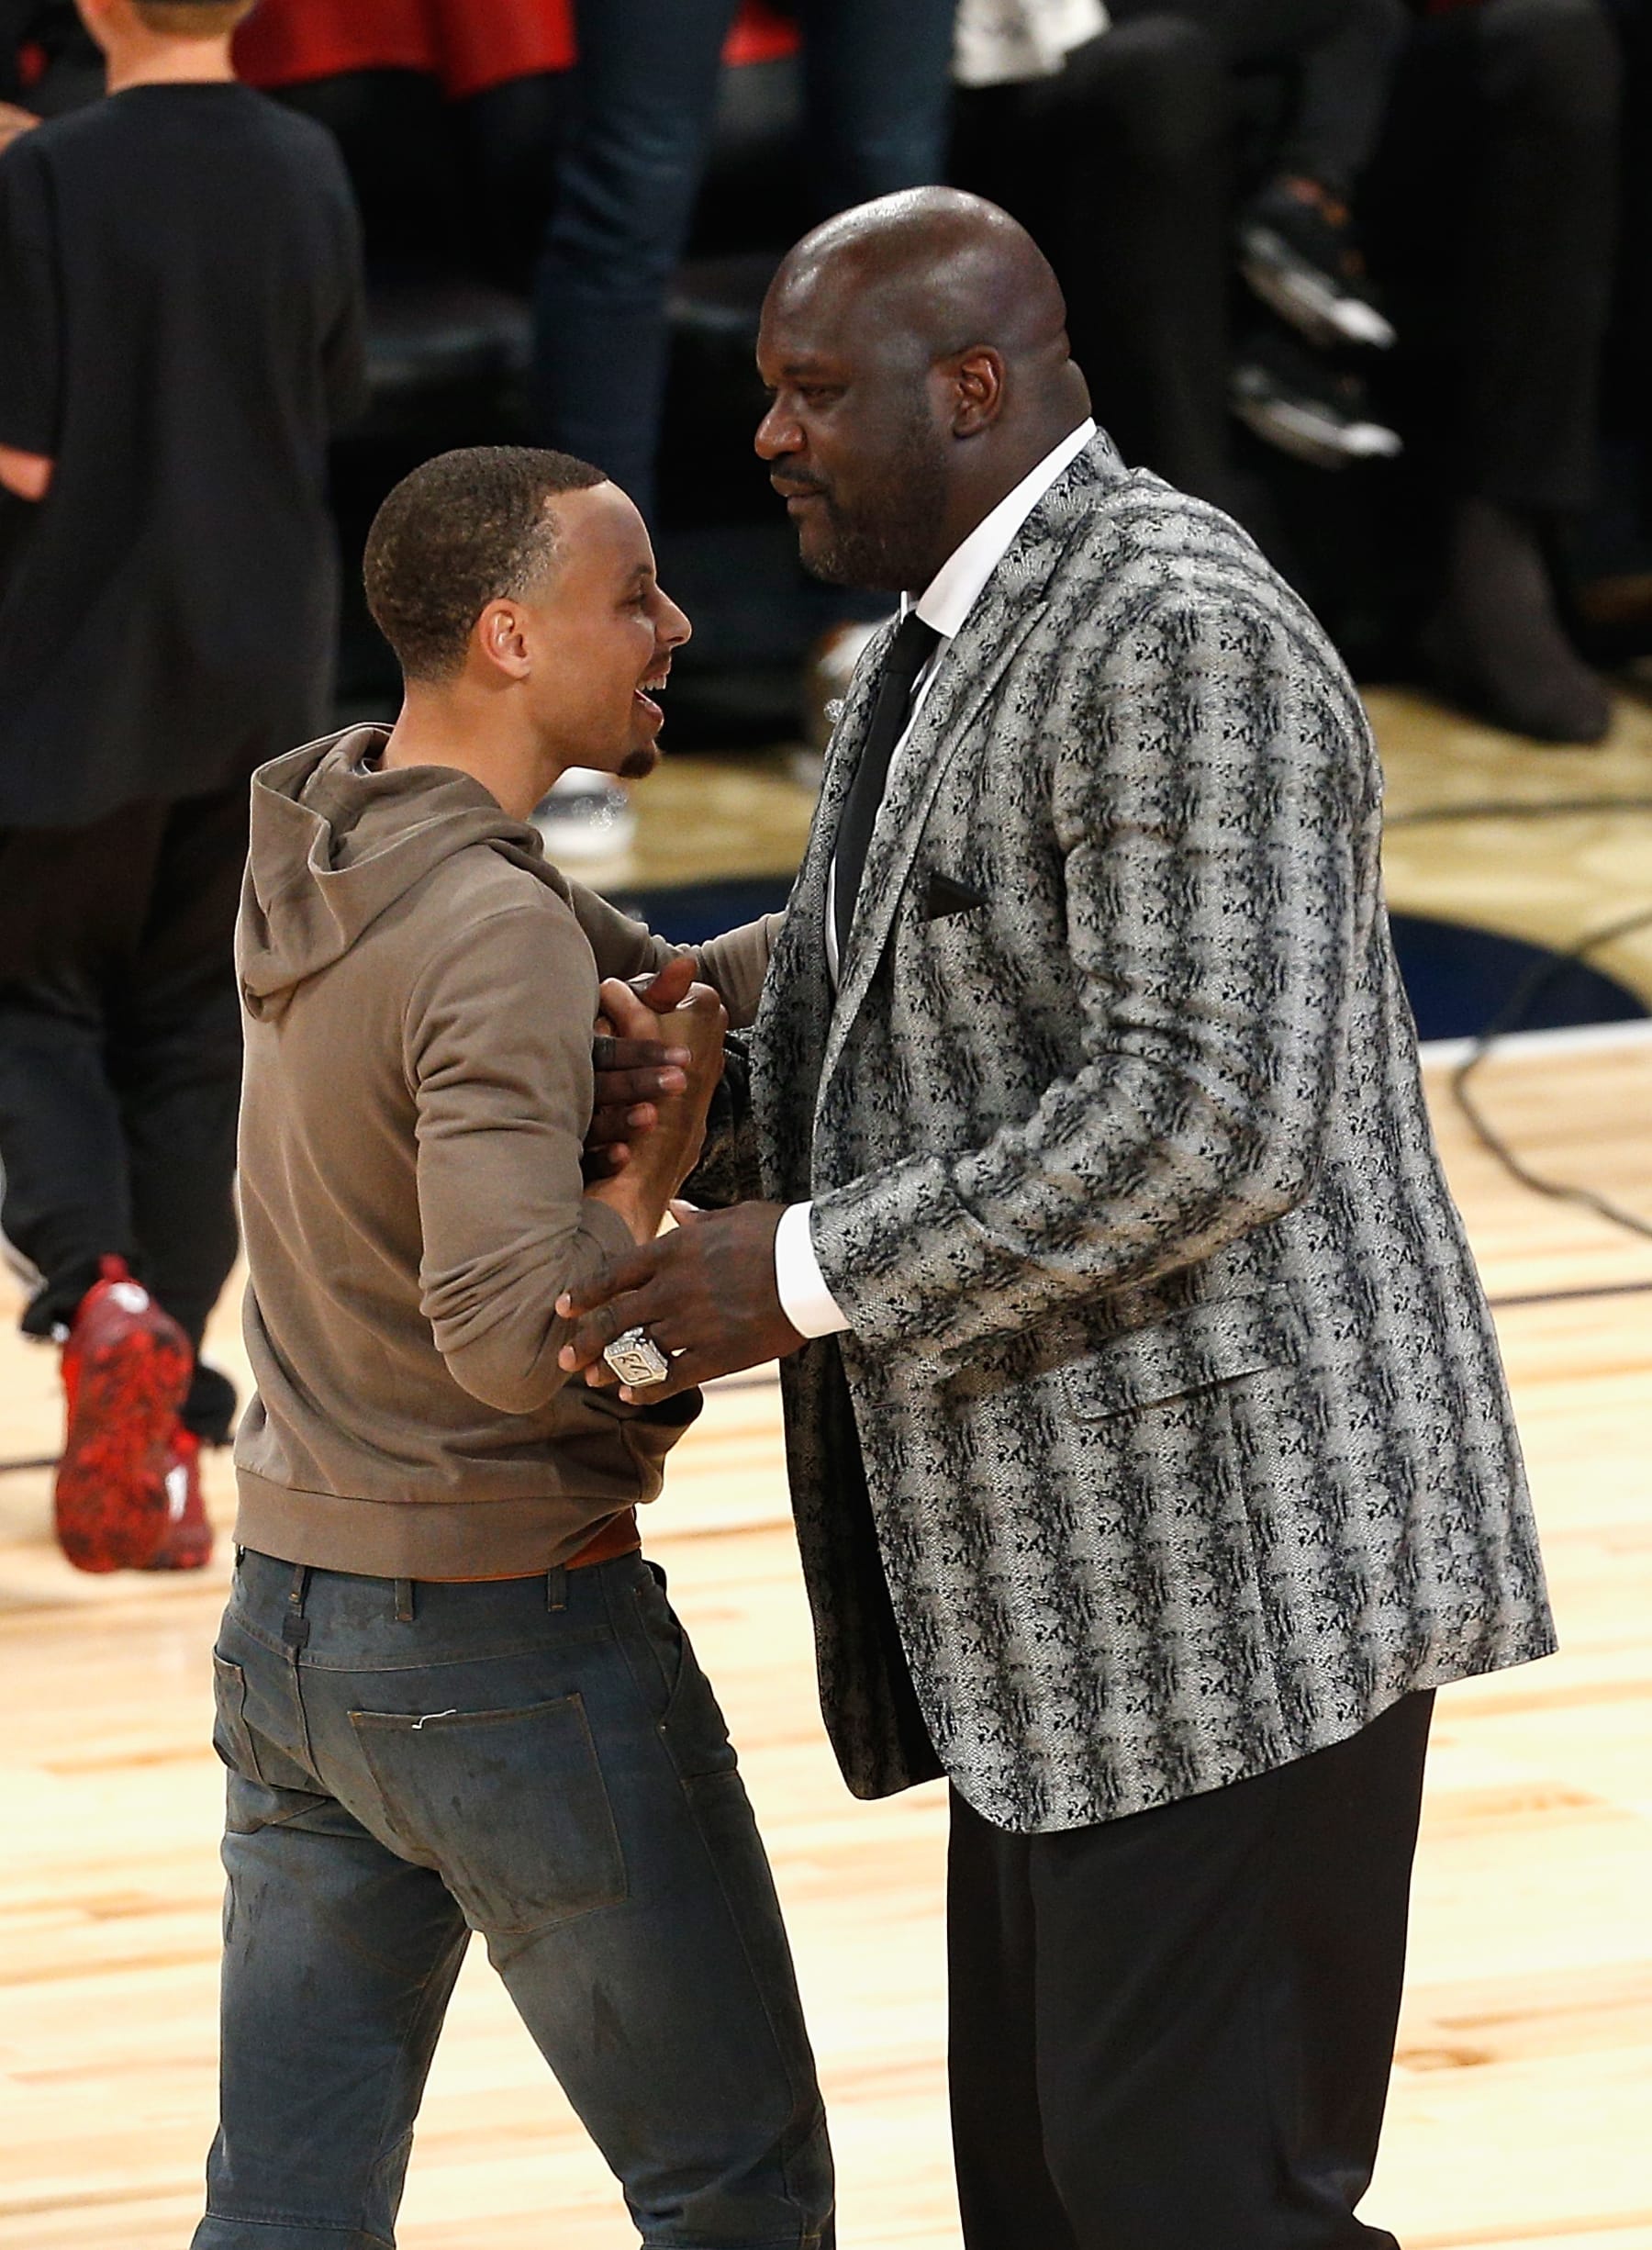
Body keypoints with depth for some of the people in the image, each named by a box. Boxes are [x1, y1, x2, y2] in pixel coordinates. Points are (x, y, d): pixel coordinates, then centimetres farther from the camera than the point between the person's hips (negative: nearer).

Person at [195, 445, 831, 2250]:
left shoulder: (308, 849, 6)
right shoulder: (498, 933, -21)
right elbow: (518, 1334, -28)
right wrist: (677, 1107, -15)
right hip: (512, 1637, -8)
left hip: (287, 1618, 8)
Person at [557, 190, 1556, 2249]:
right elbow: (843, 1020, 22)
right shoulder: (936, 651, 15)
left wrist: (815, 1276, -20)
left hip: (1241, 1567, -10)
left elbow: (1211, 1120, -25)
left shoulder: (1181, 641, -17)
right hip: (1084, 1593, 10)